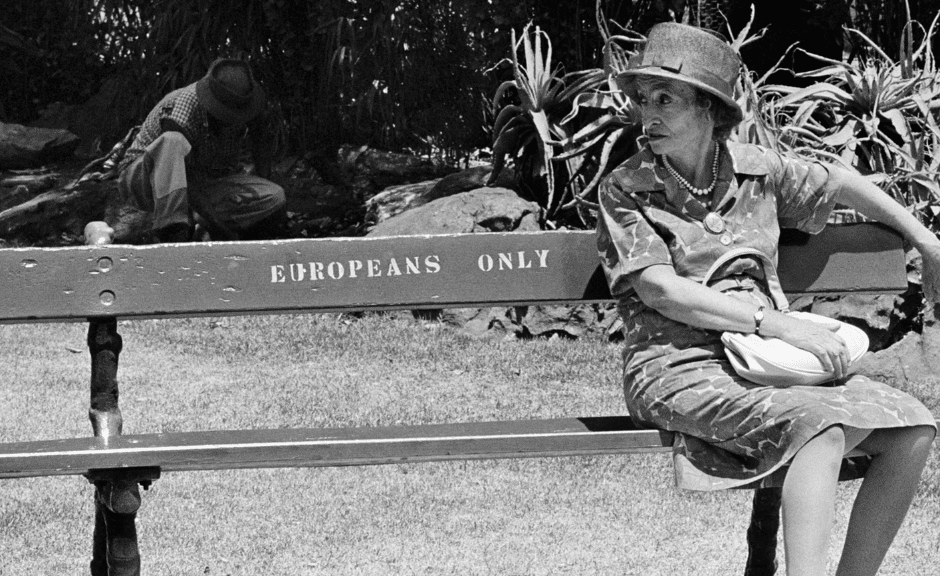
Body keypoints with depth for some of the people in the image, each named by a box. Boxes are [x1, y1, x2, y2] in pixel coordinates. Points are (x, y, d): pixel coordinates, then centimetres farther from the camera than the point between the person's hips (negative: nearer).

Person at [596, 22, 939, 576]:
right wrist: (778, 323, -21)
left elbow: (840, 183, 26)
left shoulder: (755, 168, 9)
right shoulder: (625, 190, -3)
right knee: (822, 422, -33)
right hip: (680, 368, -5)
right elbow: (660, 290, -14)